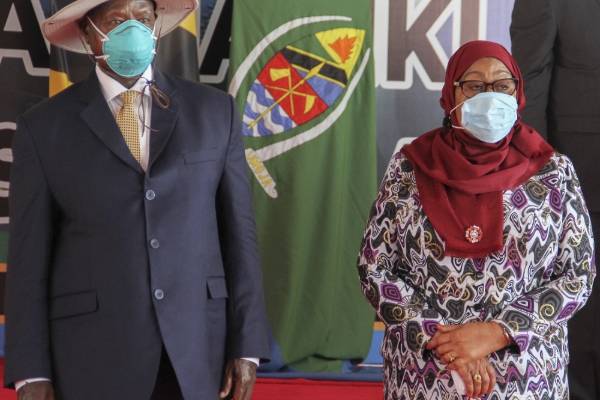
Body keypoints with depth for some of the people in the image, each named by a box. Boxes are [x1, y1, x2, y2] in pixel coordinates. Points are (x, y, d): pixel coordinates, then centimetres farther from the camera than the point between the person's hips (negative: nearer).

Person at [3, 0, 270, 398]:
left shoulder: (215, 110, 6)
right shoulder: (43, 127, 1)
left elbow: (239, 231, 5)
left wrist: (246, 346, 0)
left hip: (198, 354, 2)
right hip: (92, 359, -1)